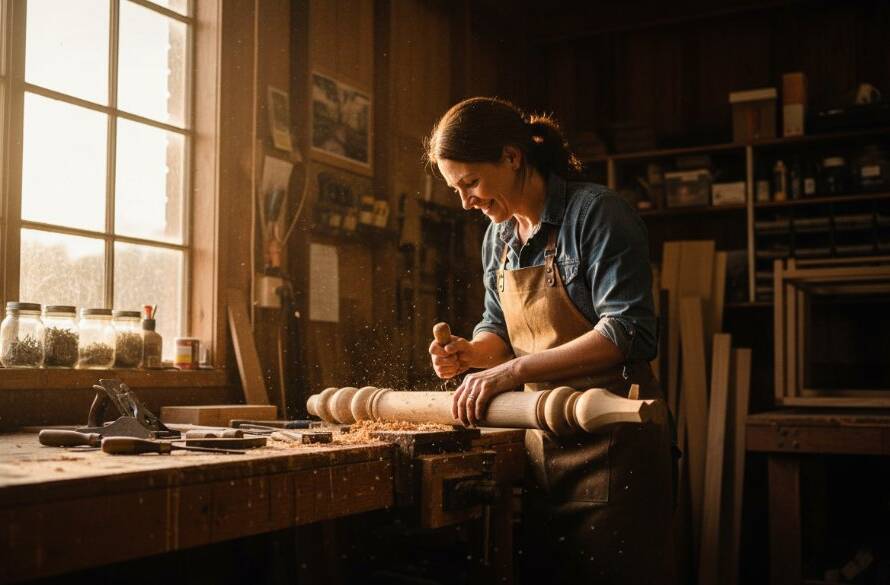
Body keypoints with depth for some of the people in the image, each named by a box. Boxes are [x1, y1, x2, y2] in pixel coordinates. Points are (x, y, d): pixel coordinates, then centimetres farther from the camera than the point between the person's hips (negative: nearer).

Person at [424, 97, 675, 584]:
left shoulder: (597, 214, -12)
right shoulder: (498, 237, 10)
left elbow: (627, 333, -20)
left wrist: (513, 370, -24)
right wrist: (472, 353, -2)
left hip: (611, 444, -6)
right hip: (540, 442, 7)